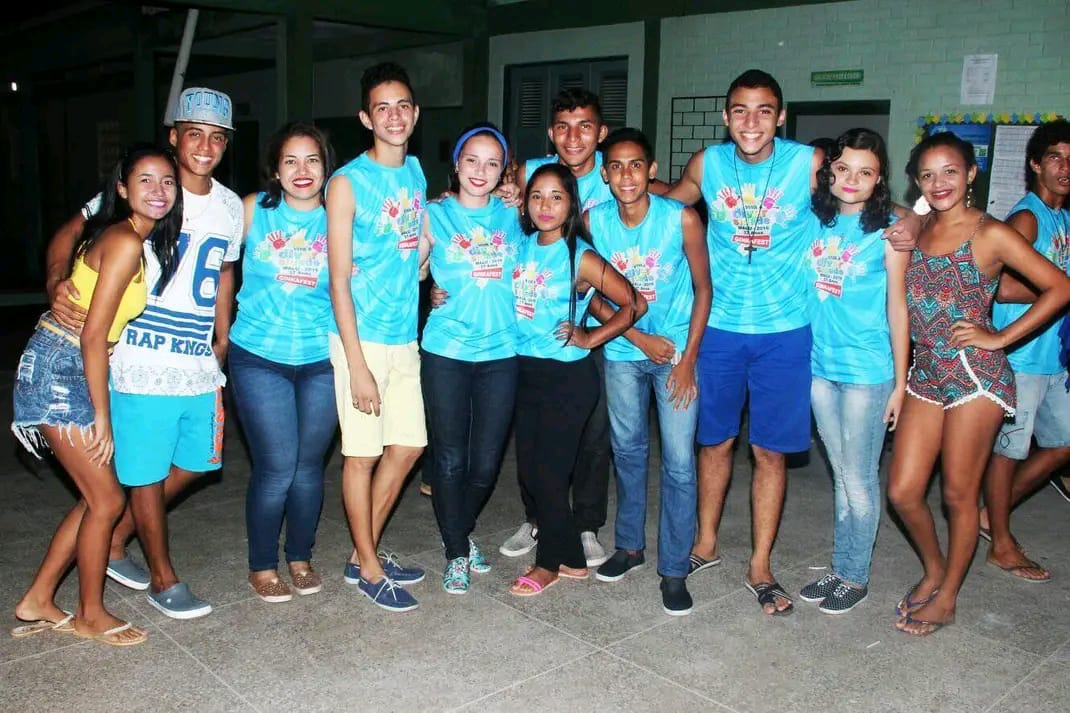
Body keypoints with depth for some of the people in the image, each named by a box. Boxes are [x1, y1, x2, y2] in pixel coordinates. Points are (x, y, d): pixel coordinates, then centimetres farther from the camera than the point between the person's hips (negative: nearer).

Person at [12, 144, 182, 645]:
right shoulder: (126, 243, -18)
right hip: (59, 370, -9)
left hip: (75, 371, 9)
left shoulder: (139, 238, 10)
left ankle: (37, 603, 27)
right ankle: (91, 615, 19)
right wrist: (102, 417, -17)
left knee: (96, 497, 15)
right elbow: (93, 336, -20)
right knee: (106, 500, 0)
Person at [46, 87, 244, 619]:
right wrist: (57, 284, -25)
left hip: (200, 365, 6)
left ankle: (113, 540, 35)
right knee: (147, 473, 5)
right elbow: (68, 236, -5)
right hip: (141, 366, -6)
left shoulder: (230, 207, 8)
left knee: (192, 463, 16)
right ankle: (162, 579, 23)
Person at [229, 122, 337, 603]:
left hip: (322, 360, 2)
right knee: (276, 467, -3)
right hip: (259, 359, -2)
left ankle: (300, 558, 30)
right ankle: (262, 565, 19)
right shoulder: (253, 210, -1)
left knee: (309, 464, 9)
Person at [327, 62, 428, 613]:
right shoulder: (347, 183, -11)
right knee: (363, 454, 3)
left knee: (408, 445, 13)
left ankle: (364, 553, 30)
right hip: (361, 338, -7)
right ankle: (369, 569, 20)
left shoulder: (417, 173, 9)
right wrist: (357, 365, -17)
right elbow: (339, 280, -14)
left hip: (405, 337, 7)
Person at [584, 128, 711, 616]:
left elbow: (703, 288, -7)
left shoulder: (681, 219, -16)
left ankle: (674, 570, 10)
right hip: (622, 351, 3)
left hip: (677, 350, -3)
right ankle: (629, 545, 34)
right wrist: (640, 338, -12)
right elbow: (592, 295, -2)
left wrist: (688, 358, -12)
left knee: (679, 462, -3)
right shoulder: (594, 221, -9)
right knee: (627, 450, 15)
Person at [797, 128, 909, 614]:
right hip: (819, 367, 4)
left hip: (867, 372, -4)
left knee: (859, 479, 5)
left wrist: (900, 381, -6)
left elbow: (897, 307, -5)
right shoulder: (814, 221, 3)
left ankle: (854, 577, 19)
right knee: (841, 475, 15)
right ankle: (842, 569, 27)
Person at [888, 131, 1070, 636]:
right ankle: (933, 569, 32)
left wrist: (1000, 337, -9)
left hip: (975, 375, -5)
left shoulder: (990, 234, -7)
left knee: (958, 493, 6)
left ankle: (946, 598, 23)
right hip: (925, 373, 6)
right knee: (902, 492, 5)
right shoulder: (916, 231, 9)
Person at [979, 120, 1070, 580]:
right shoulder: (1027, 217, -12)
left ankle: (994, 515, 29)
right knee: (1009, 447, 2)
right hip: (1020, 356, -9)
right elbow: (1007, 288, -22)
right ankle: (1001, 545, 15)